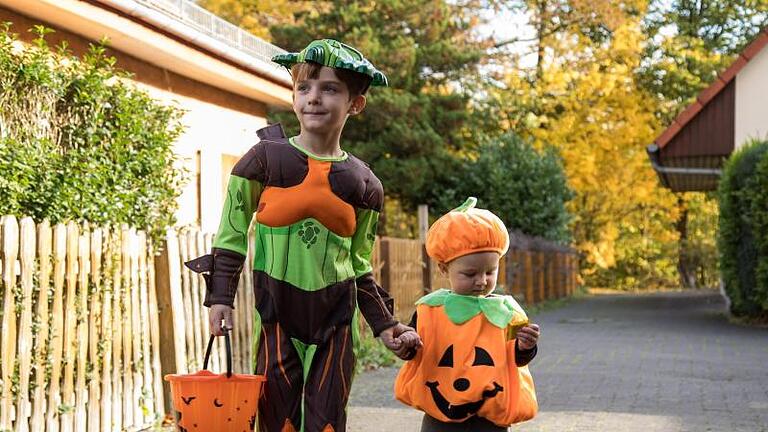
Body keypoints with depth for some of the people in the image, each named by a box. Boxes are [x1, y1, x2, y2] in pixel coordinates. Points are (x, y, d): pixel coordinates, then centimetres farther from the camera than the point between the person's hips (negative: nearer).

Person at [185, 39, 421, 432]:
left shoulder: (363, 184, 4)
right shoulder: (266, 159, -3)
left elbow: (360, 265, 11)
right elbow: (232, 233, 2)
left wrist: (384, 325, 7)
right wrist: (221, 297, -5)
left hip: (336, 317, 2)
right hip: (277, 312, -2)